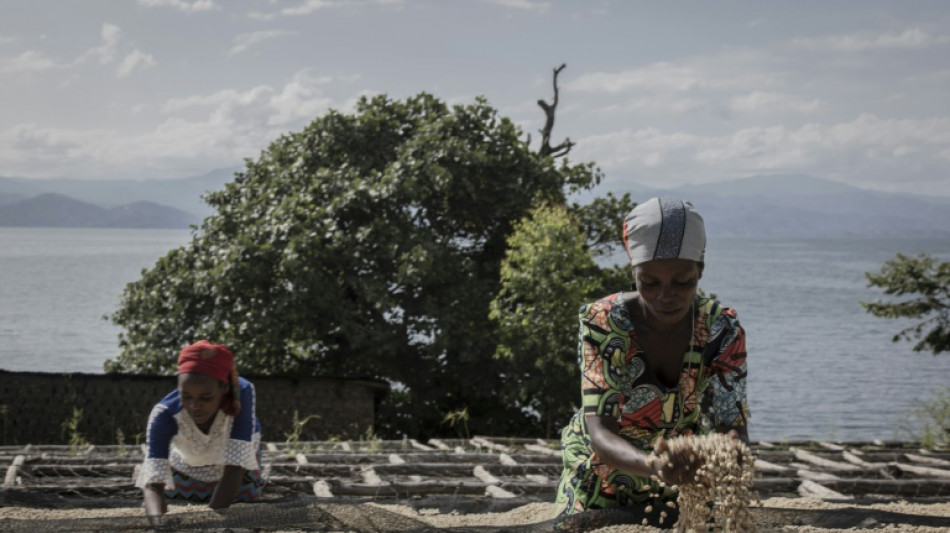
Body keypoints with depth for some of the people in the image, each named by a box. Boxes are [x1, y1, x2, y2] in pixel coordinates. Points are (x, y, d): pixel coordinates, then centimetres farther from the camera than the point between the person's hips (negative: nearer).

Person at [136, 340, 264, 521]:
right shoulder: (165, 414, -41)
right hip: (186, 466, 0)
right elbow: (153, 484, -49)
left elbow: (234, 468, -44)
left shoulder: (242, 393, -42)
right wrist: (158, 523, -72)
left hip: (236, 461, 0)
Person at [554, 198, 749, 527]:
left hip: (684, 486, 2)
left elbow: (732, 425, -25)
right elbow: (599, 431, -35)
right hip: (601, 483, -1)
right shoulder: (602, 324, -28)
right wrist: (651, 465, -59)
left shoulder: (721, 330, -20)